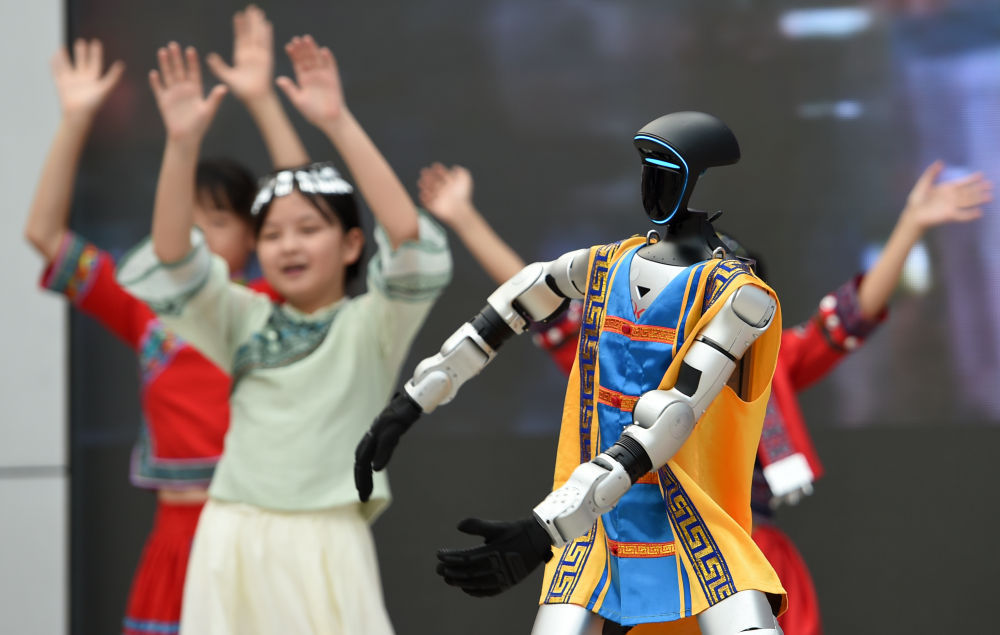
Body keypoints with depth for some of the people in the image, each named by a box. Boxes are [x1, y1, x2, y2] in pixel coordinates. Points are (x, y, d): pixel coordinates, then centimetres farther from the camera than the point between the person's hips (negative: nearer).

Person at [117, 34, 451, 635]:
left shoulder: (370, 326, 1)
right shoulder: (245, 321, 11)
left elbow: (411, 240, -15)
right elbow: (170, 262, -1)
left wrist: (339, 123, -20)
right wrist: (183, 143, -14)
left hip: (324, 549, -3)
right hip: (231, 547, 3)